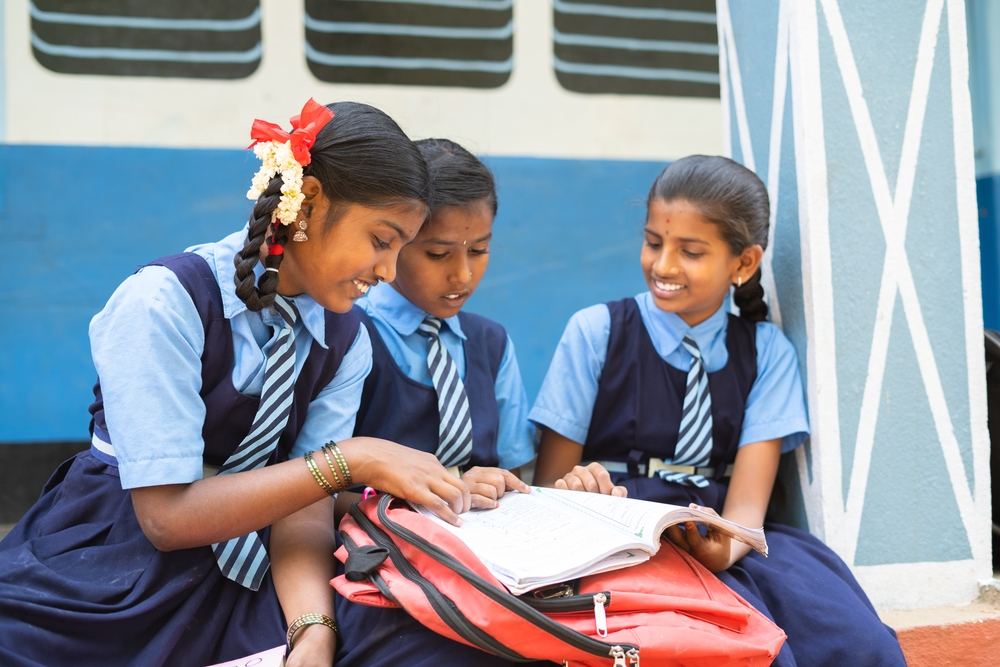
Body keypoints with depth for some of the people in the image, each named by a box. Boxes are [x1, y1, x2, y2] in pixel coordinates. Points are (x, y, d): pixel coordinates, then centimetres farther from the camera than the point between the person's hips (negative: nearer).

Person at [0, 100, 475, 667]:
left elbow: (302, 501, -6)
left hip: (237, 580, 4)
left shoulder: (346, 343, 2)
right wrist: (352, 461, -23)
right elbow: (167, 515, -19)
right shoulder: (162, 303, -16)